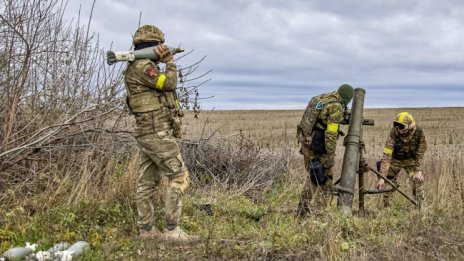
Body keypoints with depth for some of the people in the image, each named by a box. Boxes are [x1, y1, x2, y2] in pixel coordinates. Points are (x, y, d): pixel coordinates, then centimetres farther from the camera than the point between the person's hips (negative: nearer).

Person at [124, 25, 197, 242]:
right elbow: (169, 83, -17)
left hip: (147, 133, 10)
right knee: (179, 177, -9)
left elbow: (162, 85, 29)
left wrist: (163, 62, 21)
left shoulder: (139, 66, 18)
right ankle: (172, 230, -9)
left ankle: (146, 230, 14)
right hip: (158, 132, -10)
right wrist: (170, 62, -3)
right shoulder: (142, 66, -14)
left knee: (147, 182, 10)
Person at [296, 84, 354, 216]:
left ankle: (302, 211, 26)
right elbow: (331, 134, -20)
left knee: (312, 177, 21)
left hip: (306, 142, 9)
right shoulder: (336, 107, -14)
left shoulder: (318, 98, 11)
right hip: (318, 147, -8)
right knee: (324, 181, 1)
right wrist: (331, 155, -15)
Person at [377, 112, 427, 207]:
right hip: (395, 160, -1)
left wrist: (418, 169, -16)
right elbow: (387, 156, -34)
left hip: (411, 160, 1)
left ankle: (419, 206, -2)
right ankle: (386, 207, 12)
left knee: (418, 180, -14)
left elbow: (421, 152, -13)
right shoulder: (393, 134, -32)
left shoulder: (419, 132, -27)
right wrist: (382, 177, -39)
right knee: (389, 182, -4)